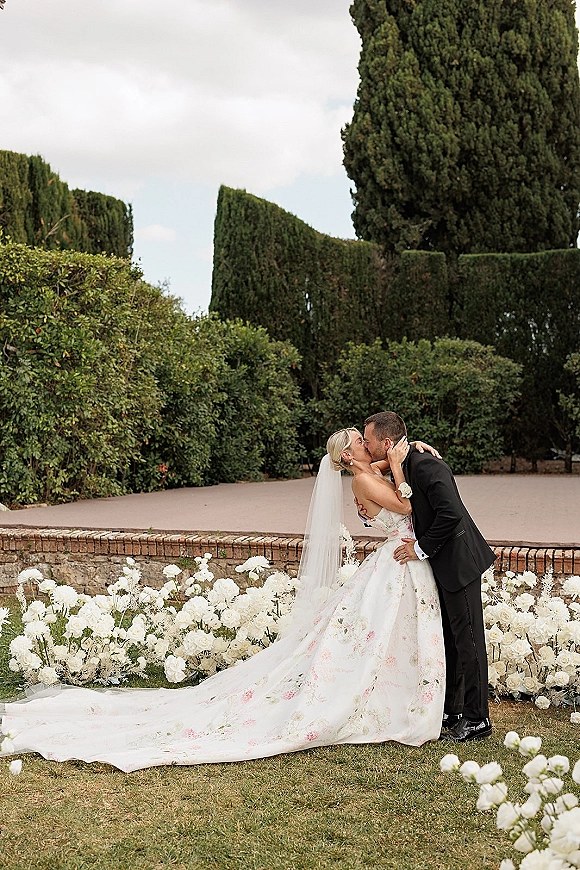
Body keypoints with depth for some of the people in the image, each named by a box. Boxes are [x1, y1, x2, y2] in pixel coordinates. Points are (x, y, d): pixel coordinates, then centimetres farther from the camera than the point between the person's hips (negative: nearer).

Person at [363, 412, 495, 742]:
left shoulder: (426, 466, -22)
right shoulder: (402, 468, 8)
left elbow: (451, 513, -29)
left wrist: (422, 548, -19)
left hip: (458, 562, -10)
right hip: (443, 564, 10)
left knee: (467, 638, -2)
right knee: (447, 638, 16)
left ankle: (477, 719, 7)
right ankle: (451, 711, 27)